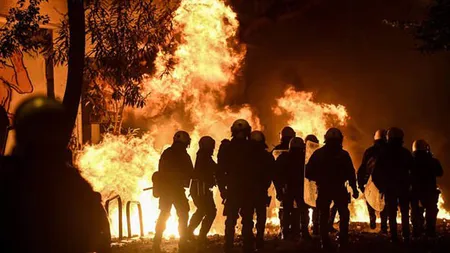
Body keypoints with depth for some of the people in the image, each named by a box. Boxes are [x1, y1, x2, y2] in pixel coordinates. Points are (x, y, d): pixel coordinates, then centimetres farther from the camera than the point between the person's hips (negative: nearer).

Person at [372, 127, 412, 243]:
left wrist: (381, 186, 6)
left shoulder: (383, 153, -4)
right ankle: (406, 237, 2)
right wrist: (410, 183, 13)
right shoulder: (406, 153, -2)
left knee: (392, 214, 3)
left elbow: (376, 172, -4)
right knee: (405, 213, 9)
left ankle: (394, 237, -3)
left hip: (389, 188, -1)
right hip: (403, 187, 1)